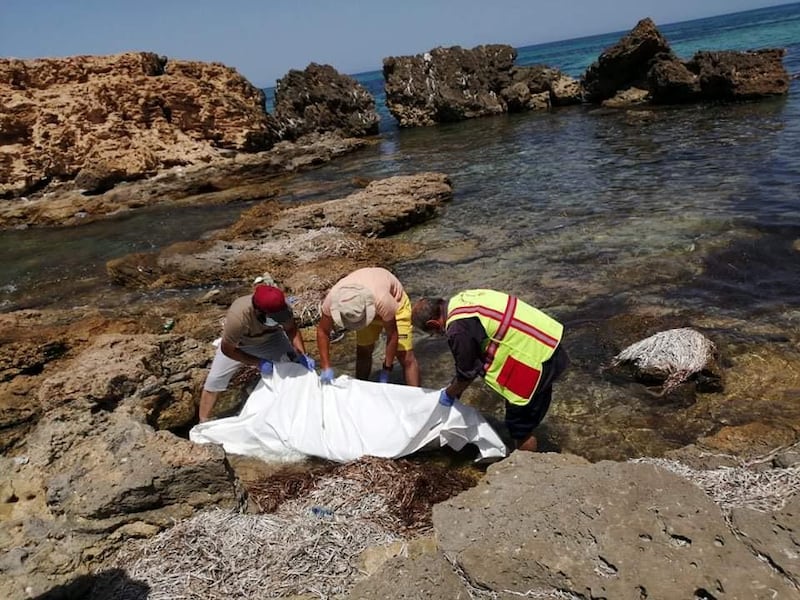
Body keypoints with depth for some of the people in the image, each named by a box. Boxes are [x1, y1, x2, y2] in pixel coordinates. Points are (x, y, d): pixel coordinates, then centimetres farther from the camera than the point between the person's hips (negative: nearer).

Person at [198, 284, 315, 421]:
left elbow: (292, 329, -14)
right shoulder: (238, 316, -44)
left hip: (270, 338, 3)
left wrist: (303, 355, -25)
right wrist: (258, 362, -29)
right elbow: (227, 350, -28)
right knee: (214, 381, -8)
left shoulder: (281, 307, -35)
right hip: (237, 344, -2)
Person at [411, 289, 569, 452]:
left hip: (539, 358, -10)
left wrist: (449, 394, 12)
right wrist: (455, 390, 25)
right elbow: (474, 357, 18)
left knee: (520, 425, 6)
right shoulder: (461, 301, 8)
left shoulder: (459, 330, -21)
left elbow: (467, 373, -7)